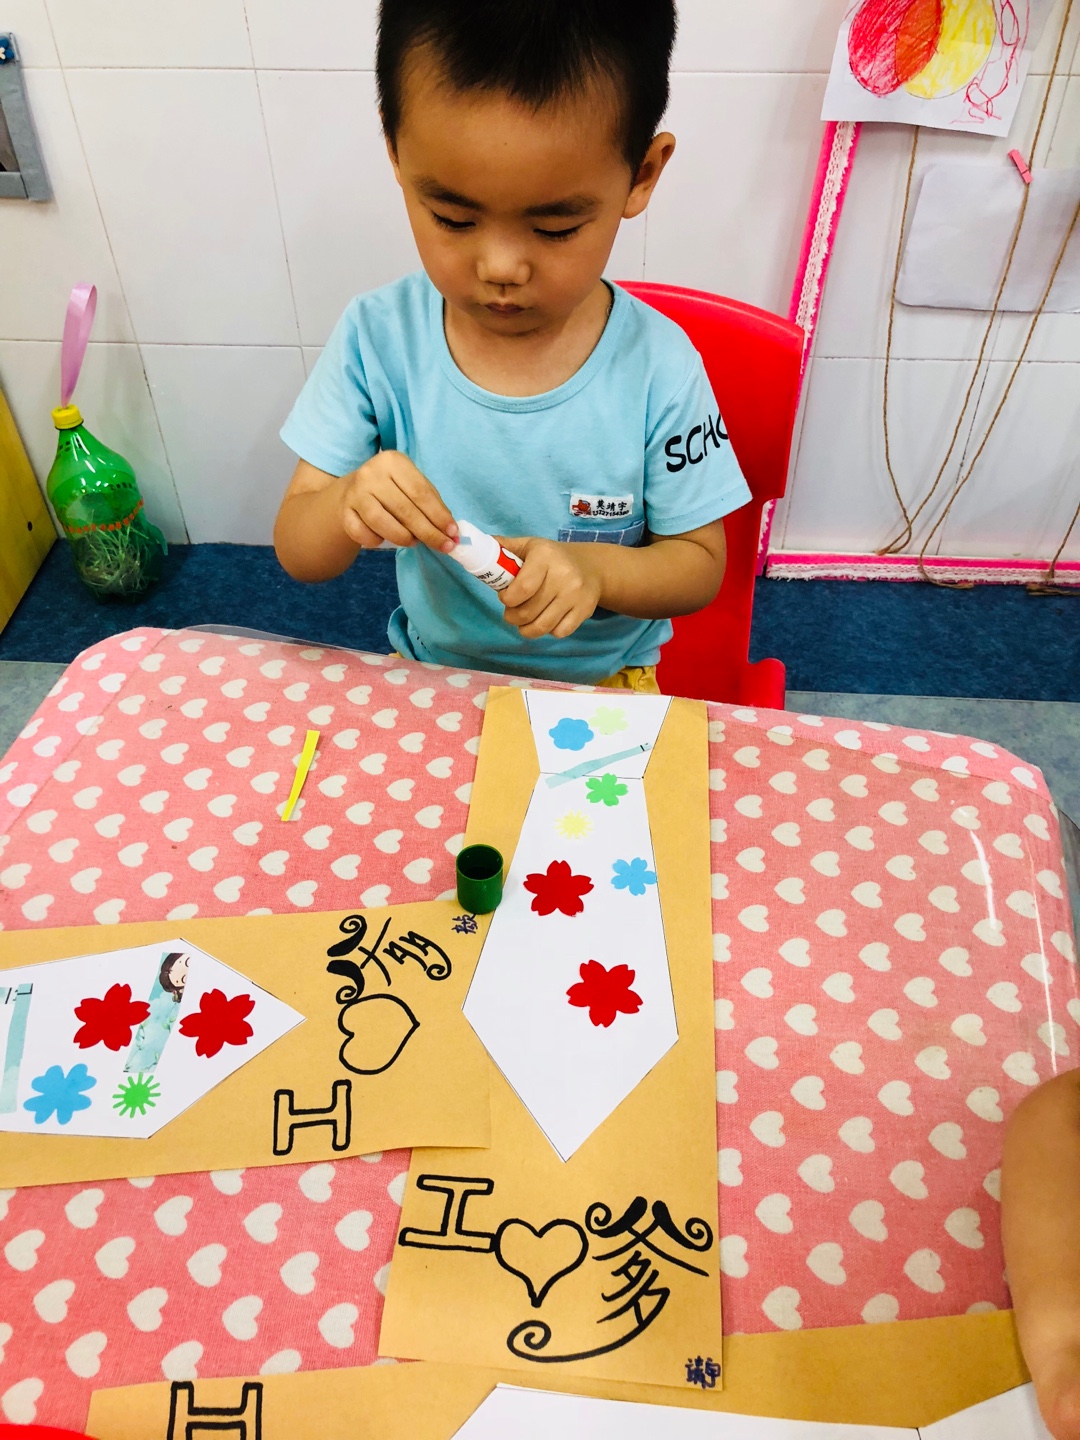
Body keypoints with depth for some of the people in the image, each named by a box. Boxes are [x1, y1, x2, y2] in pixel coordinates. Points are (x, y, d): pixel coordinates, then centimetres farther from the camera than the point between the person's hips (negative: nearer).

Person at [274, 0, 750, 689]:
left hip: (603, 681, -1)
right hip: (432, 671, 2)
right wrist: (347, 505, -29)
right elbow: (298, 554, -6)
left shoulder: (657, 367, -15)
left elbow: (700, 565, -6)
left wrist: (595, 567, -26)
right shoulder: (376, 337, -11)